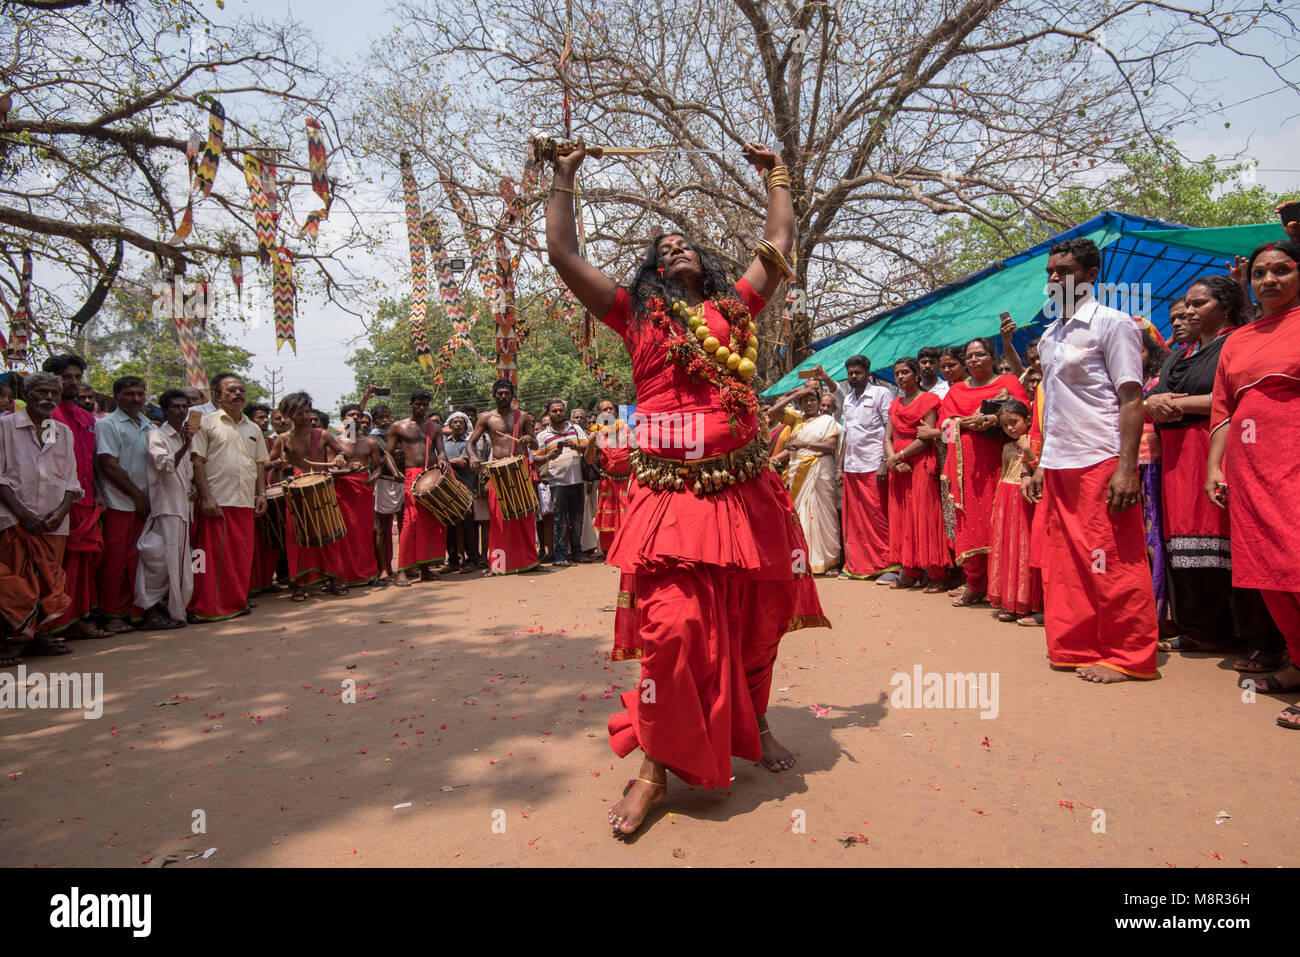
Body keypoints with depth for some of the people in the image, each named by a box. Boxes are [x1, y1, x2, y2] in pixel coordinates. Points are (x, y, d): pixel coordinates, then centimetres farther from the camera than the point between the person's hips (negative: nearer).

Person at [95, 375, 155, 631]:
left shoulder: (149, 426, 17)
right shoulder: (107, 424, -2)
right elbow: (109, 466, -10)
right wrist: (137, 495, -8)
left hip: (145, 504, 6)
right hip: (119, 504, -5)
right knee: (116, 560, -2)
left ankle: (137, 610, 15)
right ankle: (113, 614, 6)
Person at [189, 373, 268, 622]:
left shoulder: (253, 429, 17)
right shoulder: (207, 423, 1)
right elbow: (197, 461, -6)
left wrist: (261, 494, 9)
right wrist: (206, 498, -13)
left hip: (245, 502, 5)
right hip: (216, 501, -5)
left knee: (242, 555, 7)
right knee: (213, 555, -3)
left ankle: (236, 601, 18)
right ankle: (207, 608, 5)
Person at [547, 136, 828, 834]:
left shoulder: (734, 307, 18)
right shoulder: (634, 312, 13)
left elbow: (778, 245, 25)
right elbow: (562, 253, 12)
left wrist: (776, 175, 35)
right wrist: (565, 177, 19)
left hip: (744, 489, 3)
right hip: (670, 492, -3)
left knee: (754, 619, 11)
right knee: (673, 625, -13)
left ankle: (753, 725, 35)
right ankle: (655, 766, 4)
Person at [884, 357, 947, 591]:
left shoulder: (928, 400, -2)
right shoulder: (896, 404, 18)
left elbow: (927, 438, -12)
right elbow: (888, 437, 9)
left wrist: (899, 455, -15)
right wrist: (894, 460, -9)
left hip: (921, 464, -7)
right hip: (898, 466, 7)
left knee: (924, 515, -7)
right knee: (902, 516, 5)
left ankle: (937, 576, -4)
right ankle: (910, 573, 11)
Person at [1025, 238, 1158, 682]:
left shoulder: (1113, 324, -3)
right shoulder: (1049, 335, 18)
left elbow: (1131, 399, -10)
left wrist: (1127, 468, -18)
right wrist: (1039, 466, 16)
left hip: (1100, 462, -7)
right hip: (1057, 465, 7)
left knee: (1113, 563, -3)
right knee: (1063, 562, 9)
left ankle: (1126, 656, 8)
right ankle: (1076, 647, 19)